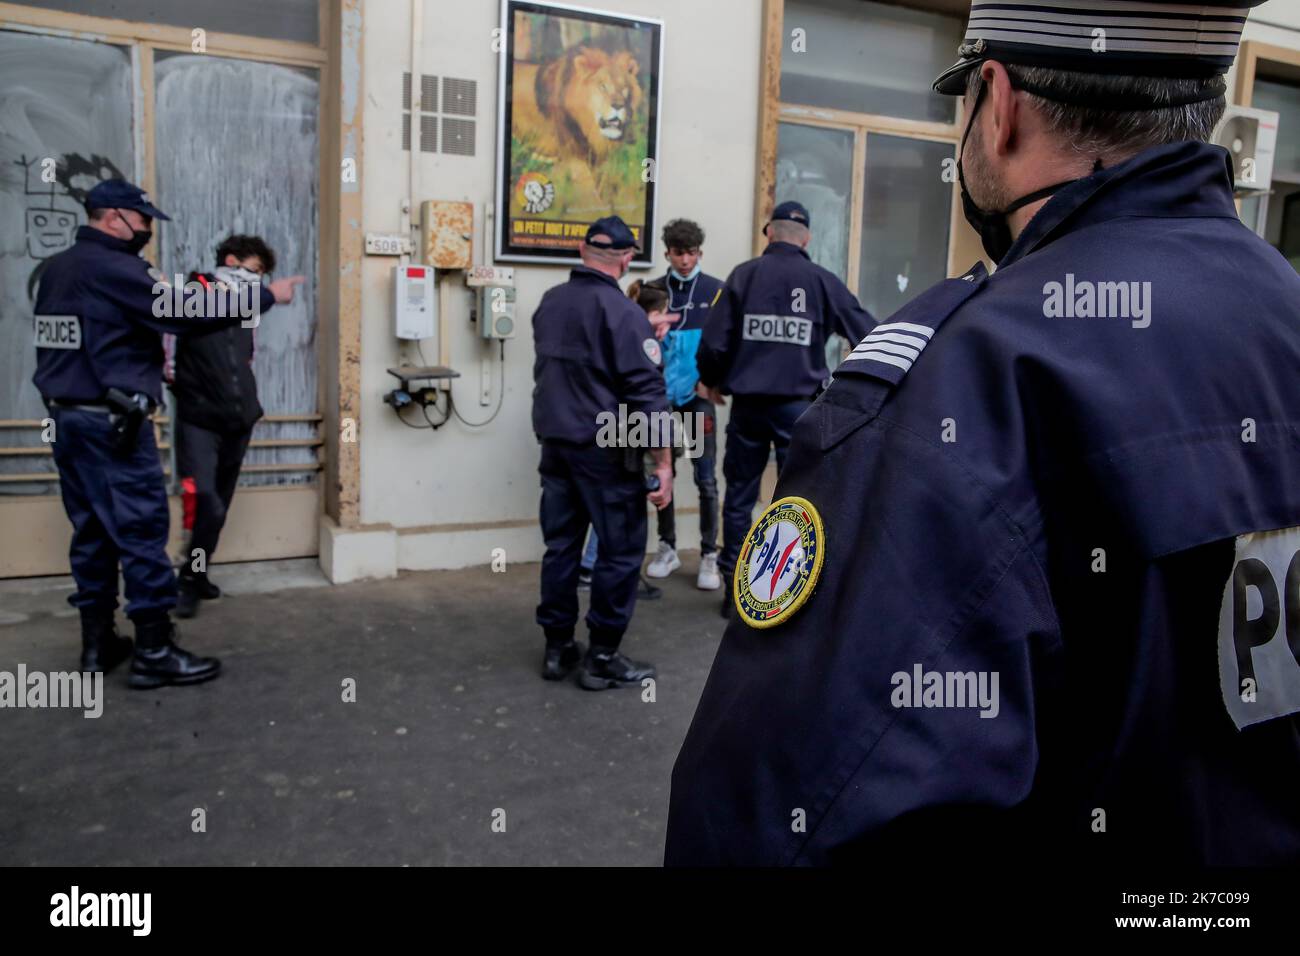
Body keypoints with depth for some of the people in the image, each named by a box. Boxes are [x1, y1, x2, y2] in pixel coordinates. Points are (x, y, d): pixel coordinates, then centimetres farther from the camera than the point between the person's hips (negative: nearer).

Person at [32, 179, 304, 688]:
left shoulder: (57, 269, 14)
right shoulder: (114, 268, -14)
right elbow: (194, 311, -18)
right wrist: (267, 295, -11)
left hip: (66, 416, 9)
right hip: (111, 421, -9)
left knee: (91, 530, 12)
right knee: (141, 530, -5)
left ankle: (97, 643, 18)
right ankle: (155, 652, -2)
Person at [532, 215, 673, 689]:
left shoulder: (549, 302, 7)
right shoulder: (623, 312, -14)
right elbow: (647, 393, -18)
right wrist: (663, 463, -14)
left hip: (554, 441, 7)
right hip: (604, 449, -7)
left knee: (560, 544, 13)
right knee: (621, 550, 4)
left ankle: (557, 647, 22)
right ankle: (602, 657, 9)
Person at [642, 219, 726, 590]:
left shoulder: (716, 291, 0)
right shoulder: (653, 290, 7)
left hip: (698, 396, -2)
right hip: (661, 395, 3)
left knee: (706, 479, -3)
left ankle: (709, 555, 5)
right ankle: (667, 548, 21)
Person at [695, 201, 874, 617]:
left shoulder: (744, 274, 0)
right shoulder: (822, 281, 0)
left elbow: (714, 341, -5)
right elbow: (865, 331, 2)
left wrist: (712, 381, 12)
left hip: (748, 404, 1)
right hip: (799, 405, -1)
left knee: (739, 498, 11)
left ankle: (734, 590, 17)